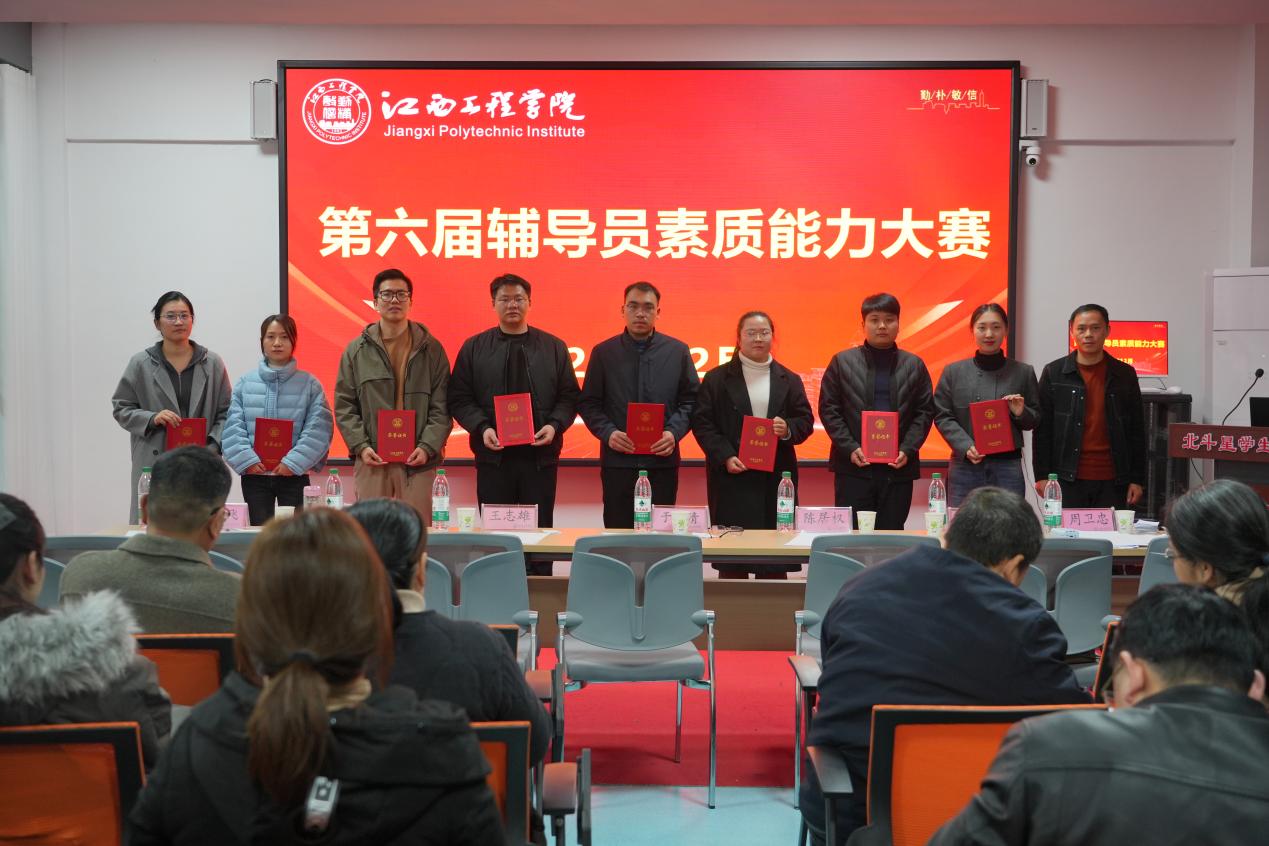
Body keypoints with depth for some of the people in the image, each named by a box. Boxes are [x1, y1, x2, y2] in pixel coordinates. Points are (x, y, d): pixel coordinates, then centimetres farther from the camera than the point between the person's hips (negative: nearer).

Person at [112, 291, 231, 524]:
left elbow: (226, 412, 9)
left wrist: (213, 447, -6)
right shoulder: (140, 364, 5)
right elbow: (121, 409, 9)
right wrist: (152, 419, -9)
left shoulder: (212, 363, 8)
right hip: (154, 463, -1)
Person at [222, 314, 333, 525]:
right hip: (254, 474, 1)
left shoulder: (310, 384, 1)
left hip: (294, 475, -1)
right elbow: (233, 427, 1)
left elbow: (318, 428, -7)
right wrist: (247, 460, -12)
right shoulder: (245, 383, 6)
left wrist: (294, 462, -15)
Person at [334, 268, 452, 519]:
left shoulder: (431, 349, 8)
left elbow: (441, 407, 4)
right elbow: (344, 406, 8)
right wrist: (361, 446, -5)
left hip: (418, 461, -1)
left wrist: (428, 447, -8)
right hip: (371, 461, 1)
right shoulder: (356, 351, 10)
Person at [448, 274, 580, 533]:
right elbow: (459, 398, 5)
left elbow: (569, 396, 8)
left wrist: (555, 425, -10)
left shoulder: (554, 347, 10)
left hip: (540, 454, 0)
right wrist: (482, 428, -11)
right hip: (493, 455, 0)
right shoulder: (474, 348, 8)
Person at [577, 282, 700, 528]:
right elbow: (588, 403, 6)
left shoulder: (677, 351, 7)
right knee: (618, 531, 4)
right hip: (617, 461, 0)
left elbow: (690, 400, 7)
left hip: (663, 460, 0)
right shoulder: (603, 352, 6)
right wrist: (607, 432, -11)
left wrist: (674, 433, -9)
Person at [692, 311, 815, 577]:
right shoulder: (717, 378, 5)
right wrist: (725, 457, -12)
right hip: (732, 476, -2)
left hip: (777, 477, 2)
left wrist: (788, 430, -11)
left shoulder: (789, 380, 14)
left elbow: (806, 421, 12)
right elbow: (702, 423, 0)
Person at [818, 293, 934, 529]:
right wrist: (850, 448, -9)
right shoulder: (842, 362, 6)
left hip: (898, 467, 1)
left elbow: (925, 412, 6)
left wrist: (907, 450, -7)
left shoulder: (914, 365, 10)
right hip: (853, 467, -1)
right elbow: (828, 410, 2)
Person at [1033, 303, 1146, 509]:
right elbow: (1042, 429, 3)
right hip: (1068, 480, -1)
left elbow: (1137, 430, 10)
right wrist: (1042, 475, -3)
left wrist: (1137, 479, 5)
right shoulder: (1053, 373, 4)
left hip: (1112, 481, 1)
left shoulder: (1124, 374, 8)